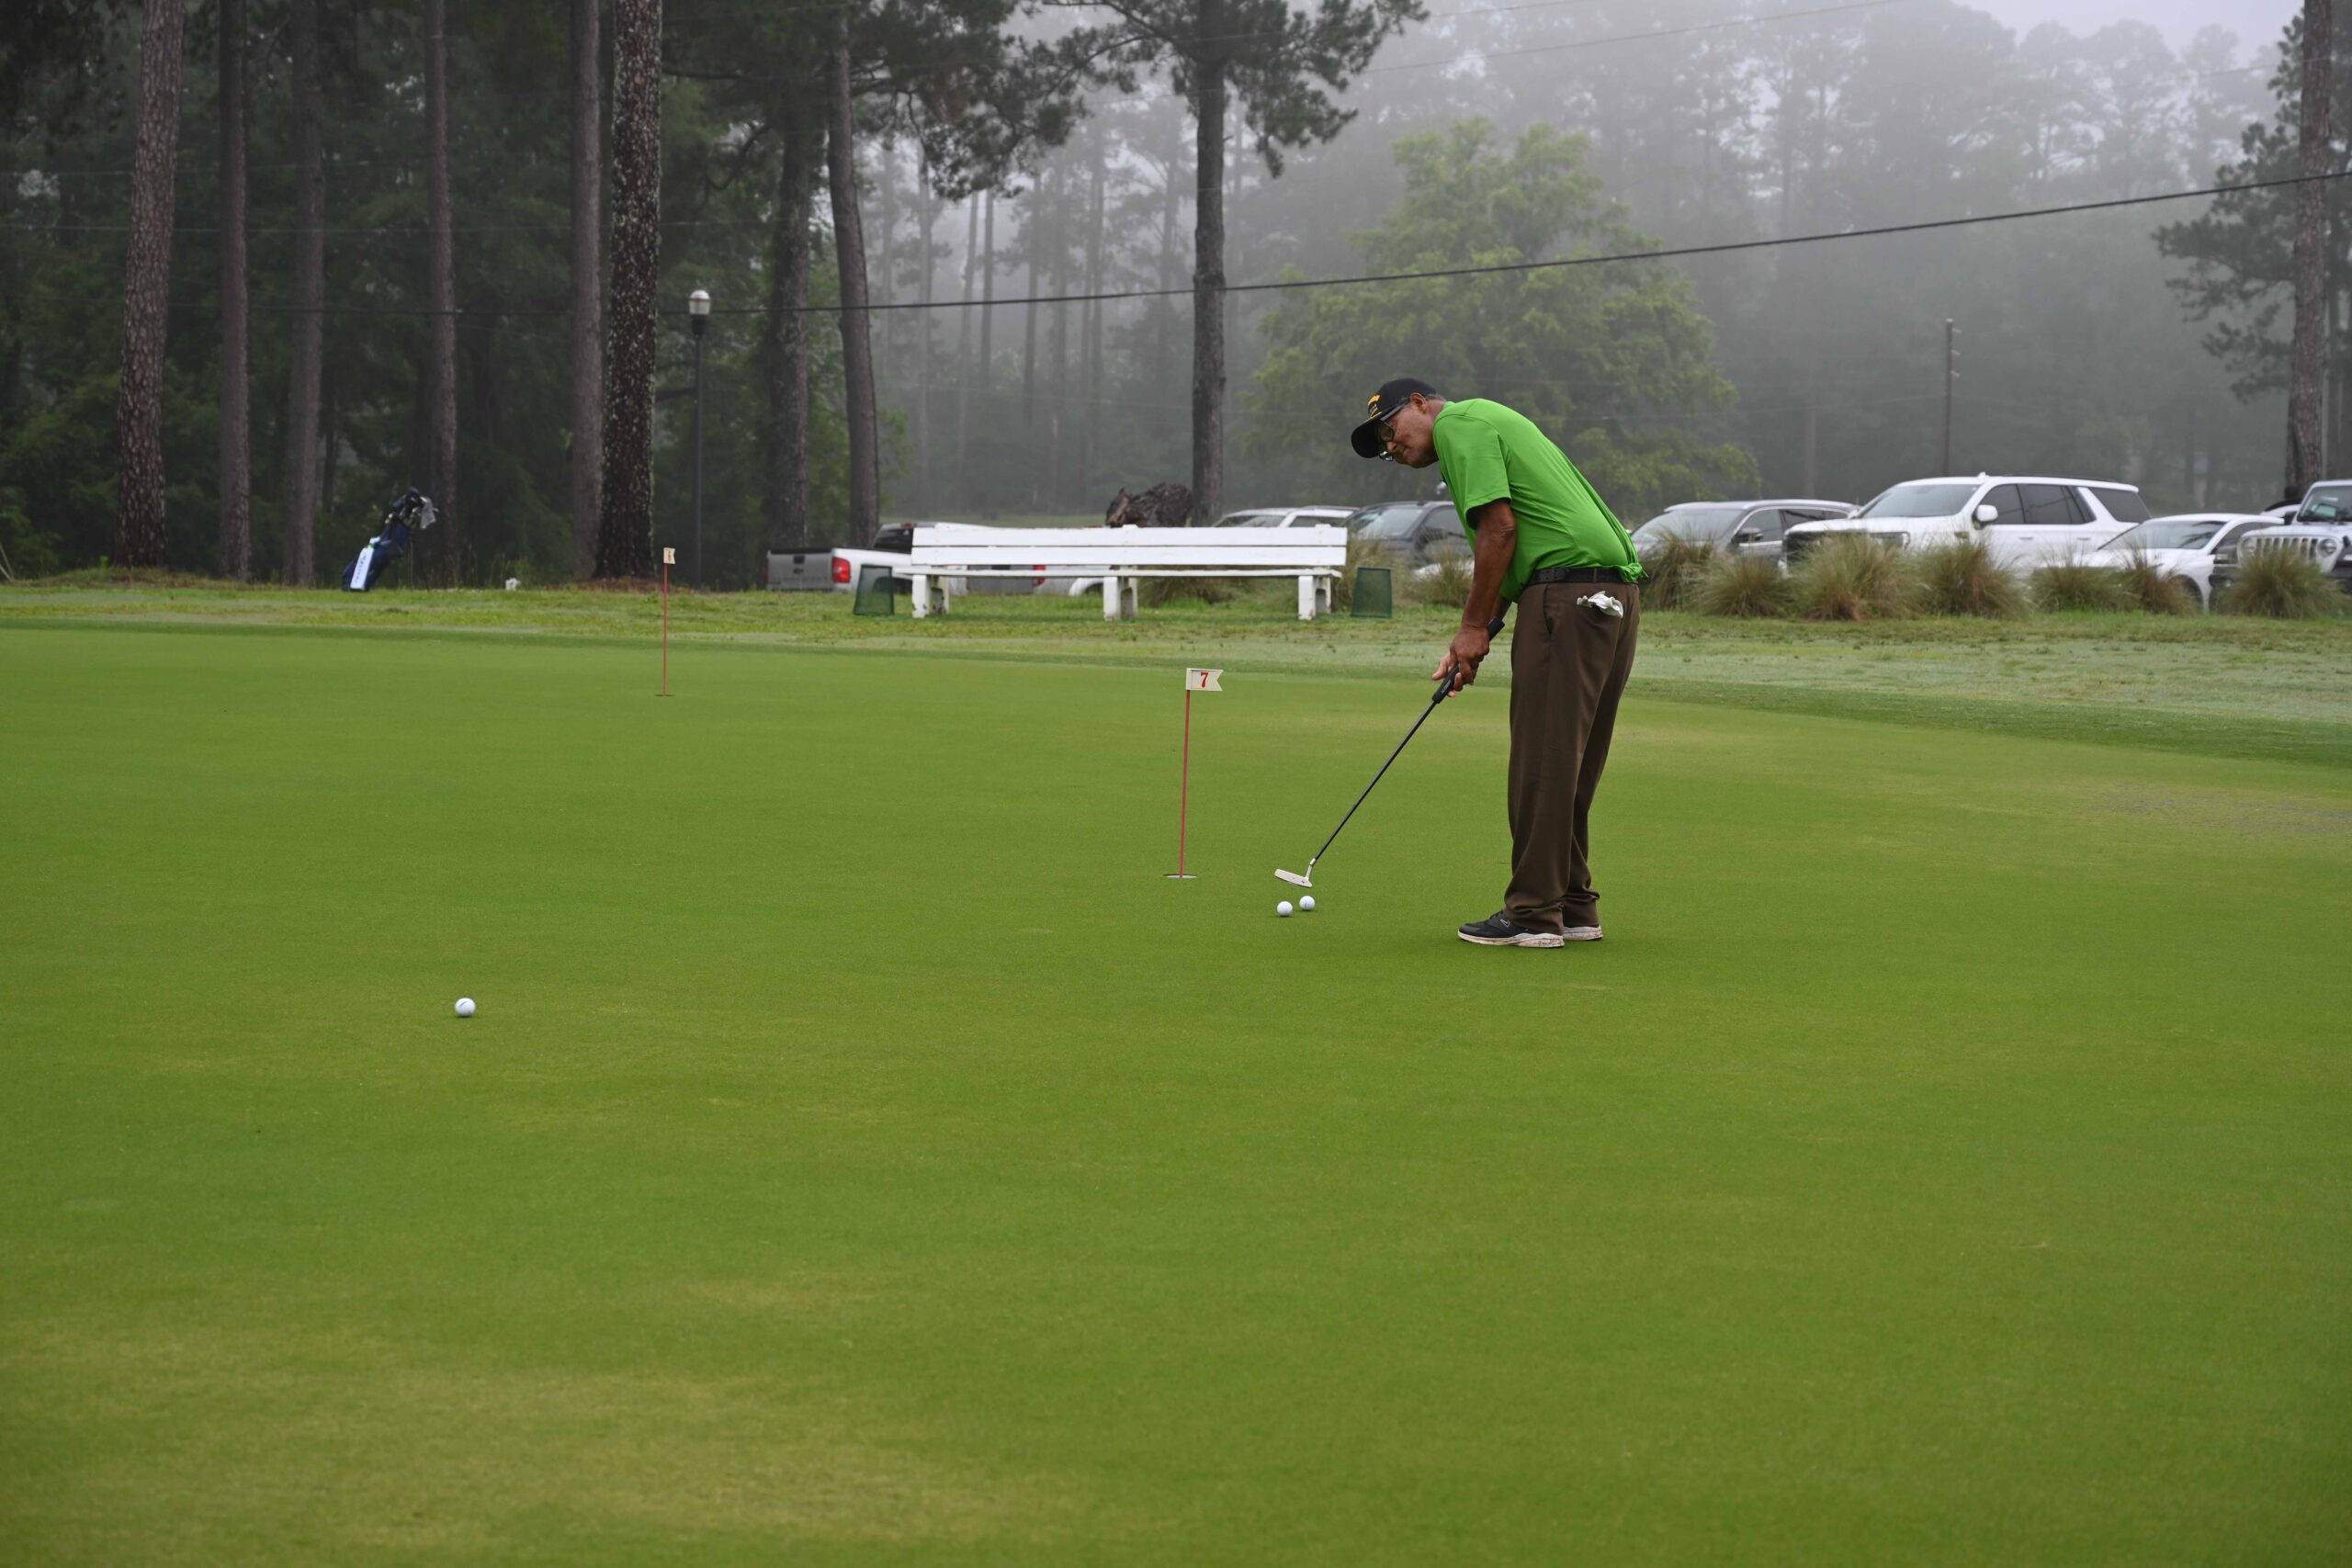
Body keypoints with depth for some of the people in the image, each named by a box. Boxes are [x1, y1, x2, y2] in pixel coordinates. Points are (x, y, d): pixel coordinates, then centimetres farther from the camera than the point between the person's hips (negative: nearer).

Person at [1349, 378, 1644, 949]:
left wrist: (1475, 627, -4)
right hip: (1616, 590, 10)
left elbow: (1499, 527, -12)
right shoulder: (1489, 424, 28)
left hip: (1569, 592, -10)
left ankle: (1533, 915, -6)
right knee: (1568, 764, 14)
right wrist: (1470, 641, 18)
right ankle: (1574, 907, 17)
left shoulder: (1457, 423, -2)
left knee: (1542, 760, -7)